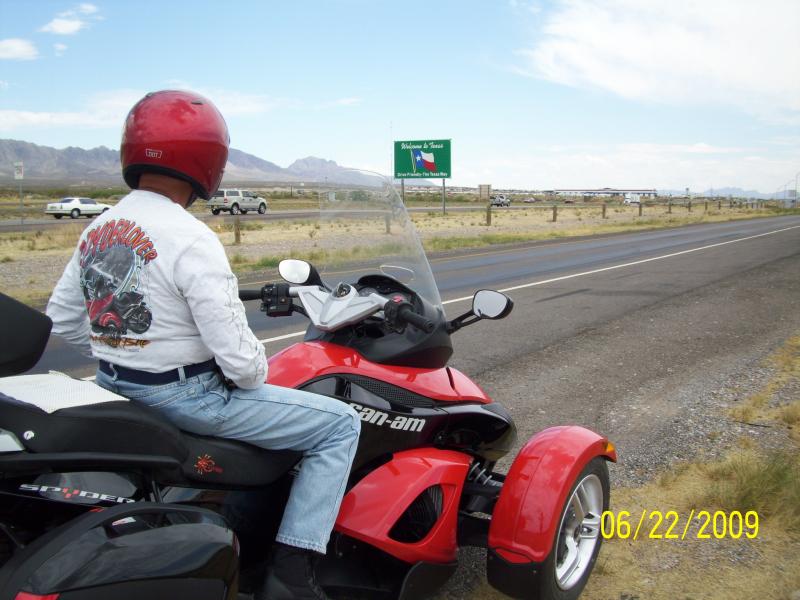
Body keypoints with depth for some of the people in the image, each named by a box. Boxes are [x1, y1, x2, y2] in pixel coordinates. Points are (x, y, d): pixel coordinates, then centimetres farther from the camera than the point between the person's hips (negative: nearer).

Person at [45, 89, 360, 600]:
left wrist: (123, 360, 19)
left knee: (252, 403, 36)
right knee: (340, 426, -3)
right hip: (185, 396, -9)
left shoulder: (98, 229, 4)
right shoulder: (191, 239, -22)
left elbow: (63, 318, 13)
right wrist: (257, 376, -3)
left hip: (116, 386, 9)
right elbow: (236, 353, -24)